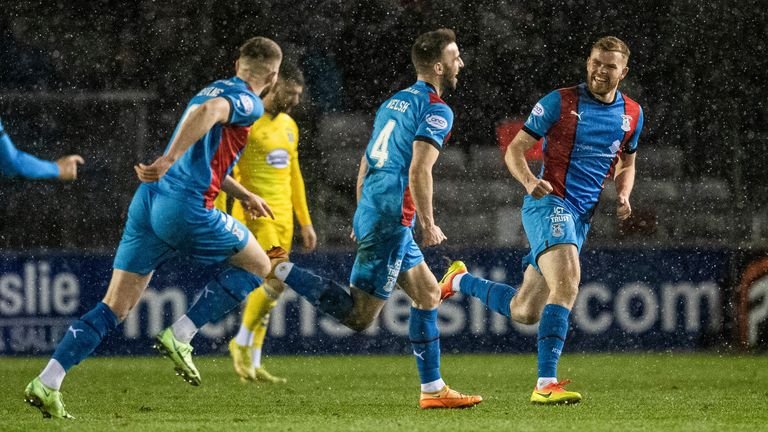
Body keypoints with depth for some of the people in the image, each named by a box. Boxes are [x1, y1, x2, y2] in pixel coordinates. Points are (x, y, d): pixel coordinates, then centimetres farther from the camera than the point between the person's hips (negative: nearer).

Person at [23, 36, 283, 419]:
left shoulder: (215, 89, 26)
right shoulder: (248, 104, -2)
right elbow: (208, 111, -25)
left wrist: (243, 195, 46)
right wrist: (168, 161, -32)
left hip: (148, 201, 8)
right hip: (186, 208, -8)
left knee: (114, 308, 7)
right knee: (256, 265, 14)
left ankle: (47, 383, -4)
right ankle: (180, 336, 4)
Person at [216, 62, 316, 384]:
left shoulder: (289, 126, 16)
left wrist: (305, 221, 21)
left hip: (283, 216, 8)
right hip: (256, 214, -8)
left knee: (269, 289, 6)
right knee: (276, 282, -19)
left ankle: (252, 364, 10)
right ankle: (242, 342, -1)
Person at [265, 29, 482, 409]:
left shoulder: (394, 102, 18)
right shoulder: (436, 110, -9)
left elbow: (364, 166, 22)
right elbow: (419, 171, -19)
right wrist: (428, 225, -12)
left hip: (370, 215, 10)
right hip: (392, 219, -10)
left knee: (428, 293, 17)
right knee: (358, 317, -10)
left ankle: (432, 389, 18)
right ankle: (282, 270, -13)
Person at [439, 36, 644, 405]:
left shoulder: (632, 115, 10)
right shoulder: (560, 102, -5)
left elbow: (626, 165, 25)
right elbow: (514, 150, -2)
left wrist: (623, 195, 3)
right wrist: (530, 181, -23)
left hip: (581, 218, 6)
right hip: (549, 203, -6)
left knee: (524, 312, 10)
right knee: (567, 284, -29)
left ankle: (462, 281, 38)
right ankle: (546, 384, -32)